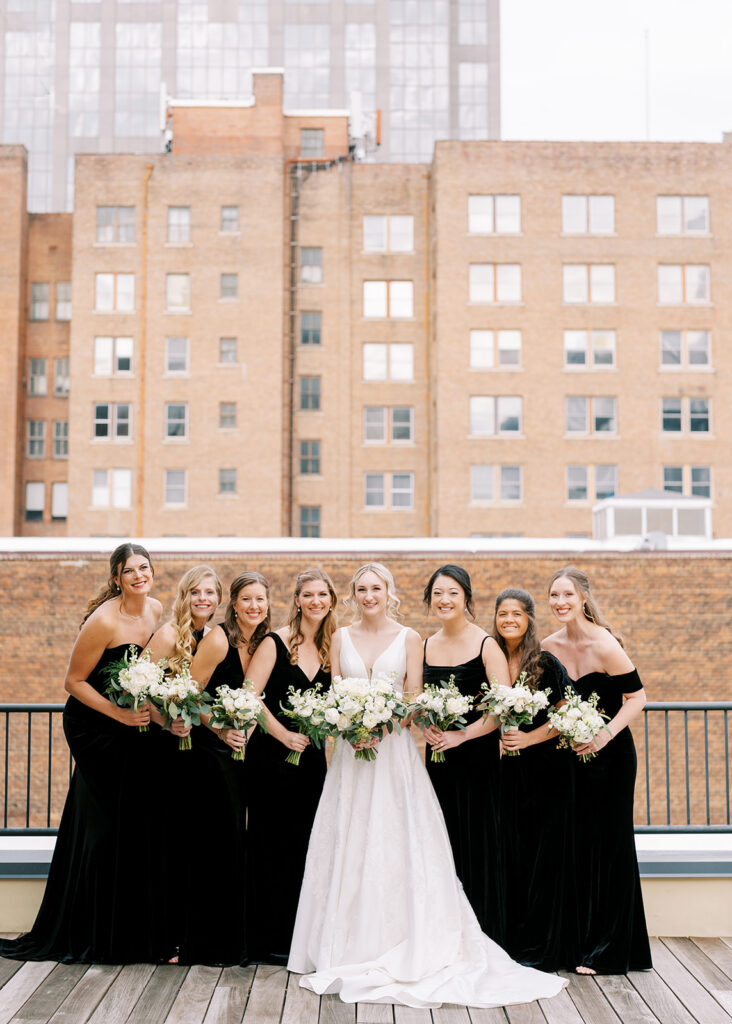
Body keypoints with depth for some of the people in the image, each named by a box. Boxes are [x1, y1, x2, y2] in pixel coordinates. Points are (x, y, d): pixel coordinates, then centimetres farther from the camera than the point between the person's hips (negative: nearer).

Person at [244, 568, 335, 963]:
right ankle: (267, 940, 9)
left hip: (311, 759, 5)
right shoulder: (275, 643, -6)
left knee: (303, 845, 8)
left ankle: (299, 937, 18)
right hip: (273, 756, -5)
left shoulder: (329, 648, 10)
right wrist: (285, 735, -15)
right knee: (272, 845, 0)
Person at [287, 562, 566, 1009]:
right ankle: (349, 950, 11)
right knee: (347, 845, 2)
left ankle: (402, 949, 4)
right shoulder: (341, 638, 9)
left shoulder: (409, 638, 2)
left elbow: (415, 700, -1)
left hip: (394, 750, -2)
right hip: (350, 752, 2)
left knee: (397, 845, -4)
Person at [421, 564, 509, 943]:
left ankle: (483, 937, 9)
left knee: (478, 839, -1)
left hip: (477, 754, -5)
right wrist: (427, 728, -5)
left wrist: (462, 734, -17)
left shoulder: (485, 645, -7)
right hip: (439, 756, 5)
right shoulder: (425, 646, 8)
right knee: (444, 840, 7)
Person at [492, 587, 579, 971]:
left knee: (543, 853, -1)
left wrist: (528, 738, -15)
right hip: (509, 767, 5)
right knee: (512, 853, 6)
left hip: (545, 766, -4)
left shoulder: (545, 663, -7)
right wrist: (500, 739, -1)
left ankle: (540, 948, 8)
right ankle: (514, 943, 16)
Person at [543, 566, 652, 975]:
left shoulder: (604, 645, -17)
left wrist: (605, 734, -25)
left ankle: (608, 950, 10)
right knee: (576, 845, 10)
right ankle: (581, 939, 23)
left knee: (609, 847, 0)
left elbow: (637, 697, -15)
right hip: (571, 756, 6)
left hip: (610, 756, -6)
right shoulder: (549, 647, 1)